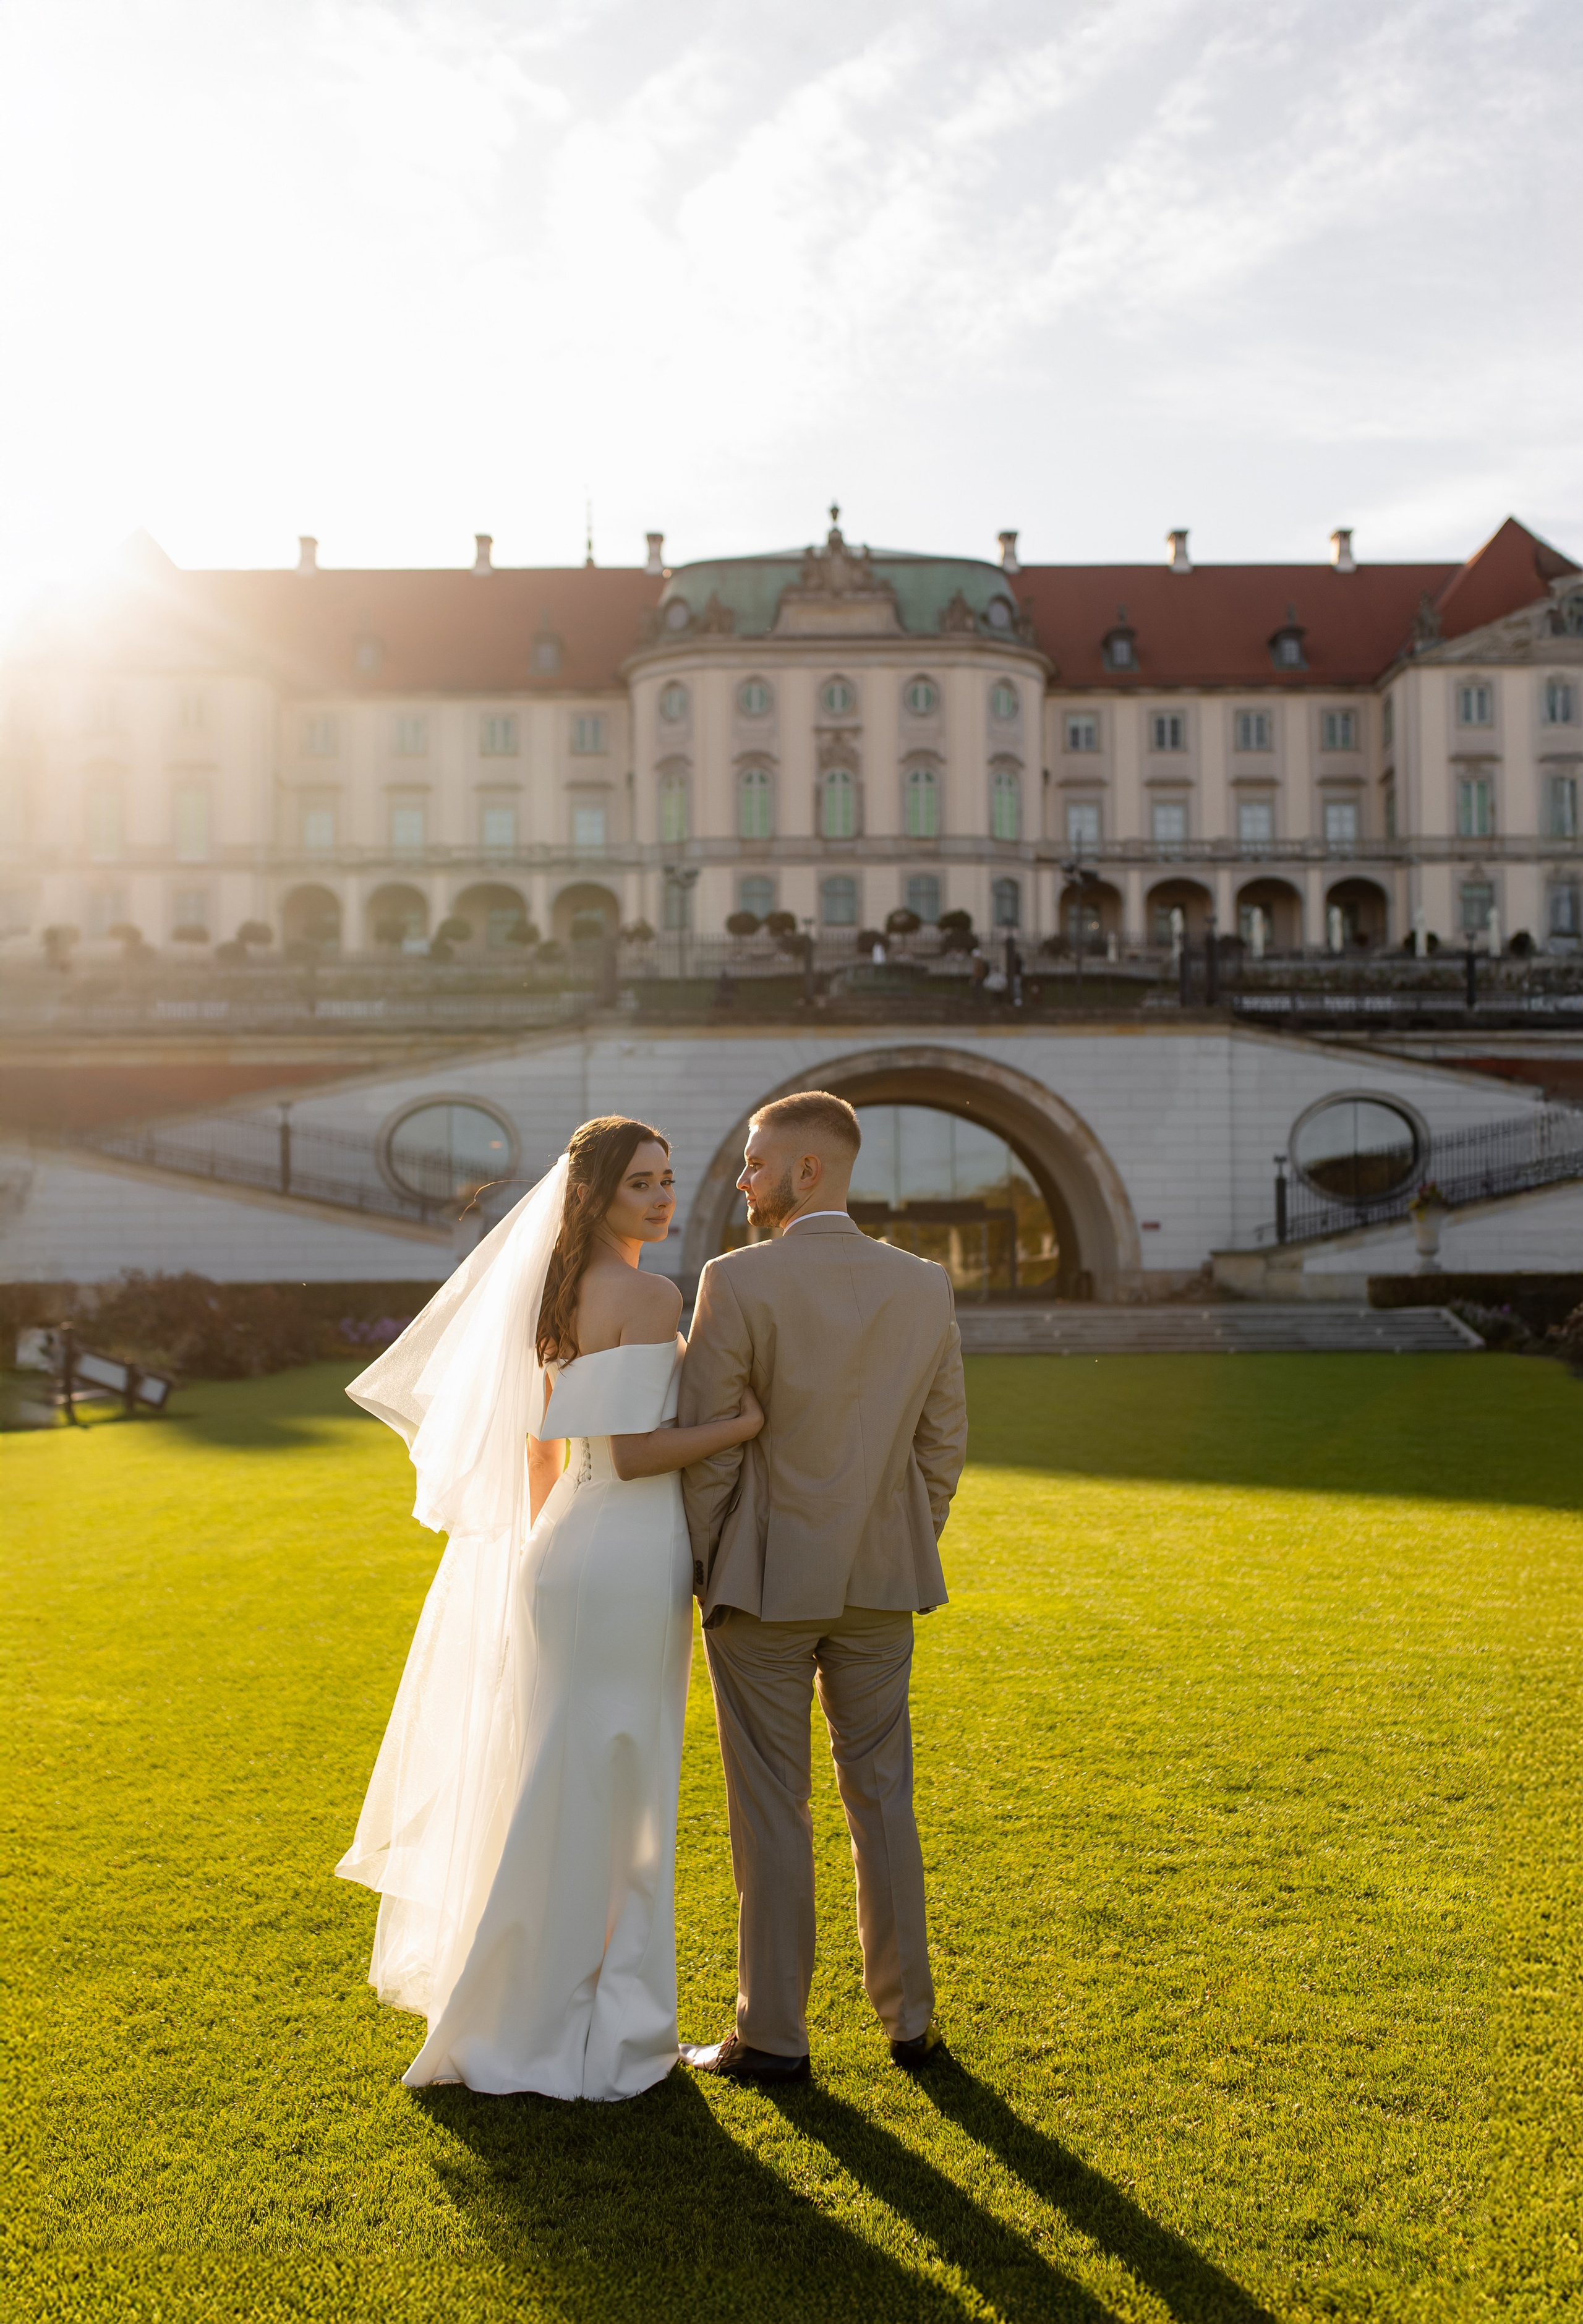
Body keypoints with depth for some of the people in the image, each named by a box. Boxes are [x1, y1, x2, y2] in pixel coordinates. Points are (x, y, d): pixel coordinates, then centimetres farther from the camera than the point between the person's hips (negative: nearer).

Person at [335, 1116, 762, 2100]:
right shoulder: (650, 1295, -15)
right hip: (627, 1562, -9)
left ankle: (524, 2000, 33)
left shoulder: (554, 1295, 11)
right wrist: (748, 1423, -15)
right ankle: (585, 2029, 17)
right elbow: (634, 1453, -20)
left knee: (555, 1787, 19)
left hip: (561, 1554, 9)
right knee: (609, 1796, 4)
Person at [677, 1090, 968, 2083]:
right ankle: (909, 2018, 24)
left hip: (763, 1581, -4)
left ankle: (773, 2034, 15)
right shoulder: (925, 1287, -1)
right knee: (882, 1795, 15)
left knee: (772, 1807, 5)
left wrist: (706, 1567, 1)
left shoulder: (738, 1282, -15)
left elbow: (708, 1446, -12)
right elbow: (945, 1445, 5)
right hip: (878, 1585, 4)